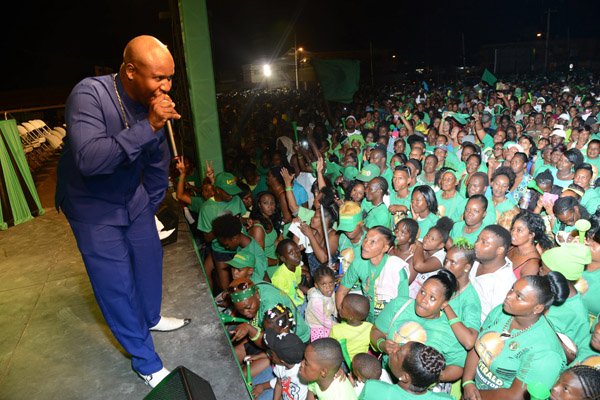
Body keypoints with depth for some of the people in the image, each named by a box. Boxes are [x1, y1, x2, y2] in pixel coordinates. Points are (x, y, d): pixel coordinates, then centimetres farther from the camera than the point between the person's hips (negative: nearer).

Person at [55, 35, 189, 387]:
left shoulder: (155, 103, -8)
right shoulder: (89, 94, -27)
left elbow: (159, 162, 5)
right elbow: (88, 159, -41)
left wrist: (151, 206, 13)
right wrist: (148, 127, -43)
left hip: (133, 199, 6)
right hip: (93, 207, -6)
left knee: (150, 256, 16)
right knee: (116, 283, -2)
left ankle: (150, 317, 45)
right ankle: (146, 361, 15)